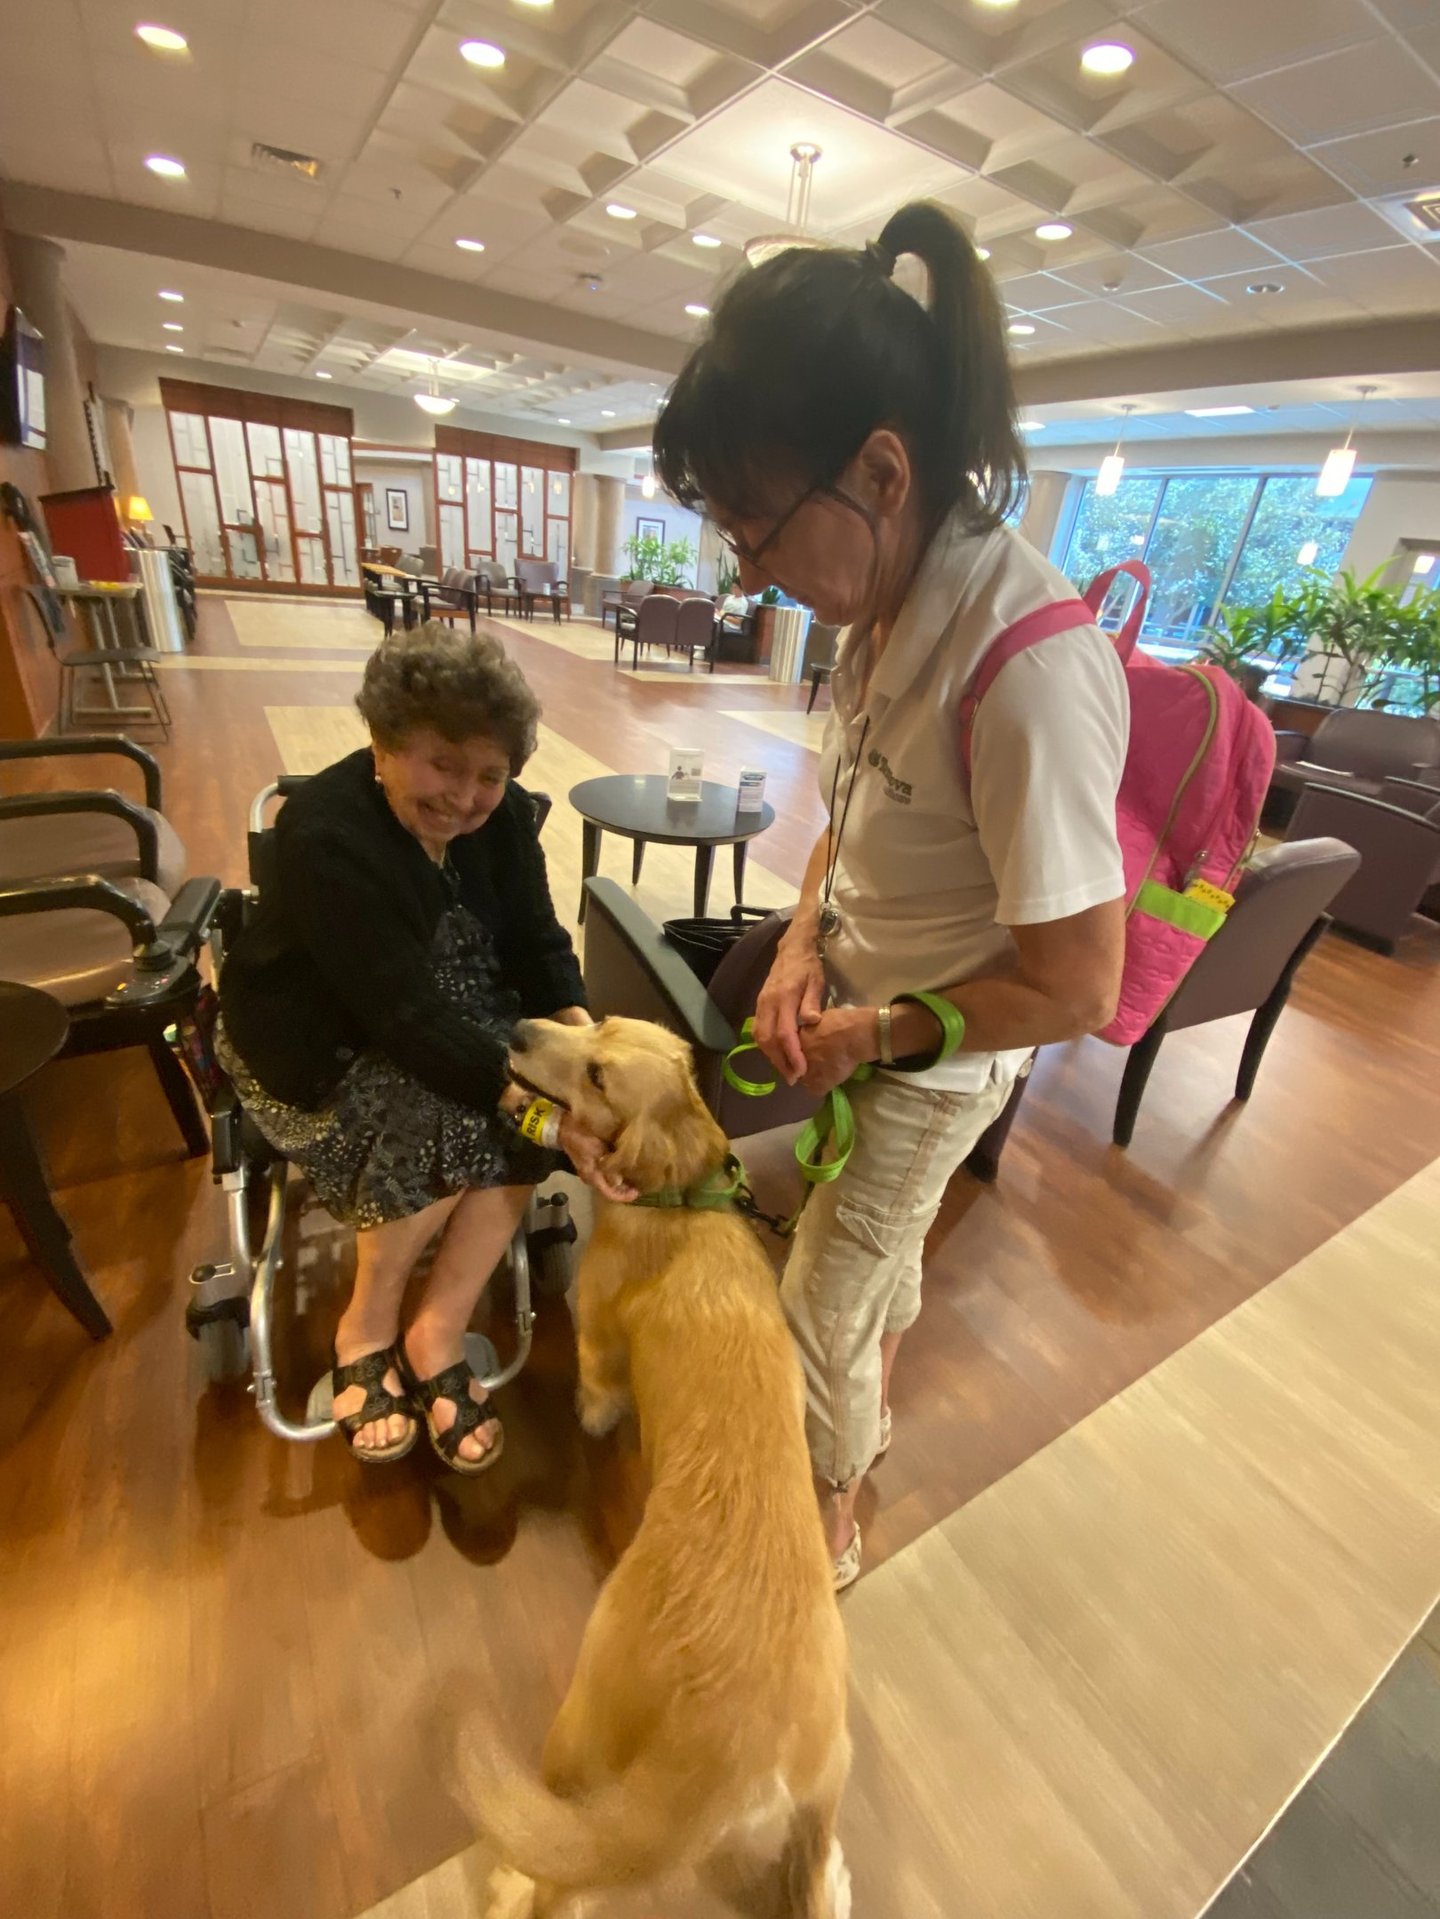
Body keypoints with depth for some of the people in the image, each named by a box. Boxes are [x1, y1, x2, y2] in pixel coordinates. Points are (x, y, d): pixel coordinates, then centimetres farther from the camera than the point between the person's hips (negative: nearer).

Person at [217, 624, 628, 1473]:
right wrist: (541, 1116, -40)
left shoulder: (503, 814, -9)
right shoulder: (326, 836, -28)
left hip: (458, 1011, 6)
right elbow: (403, 1013, -35)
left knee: (546, 1084, -21)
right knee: (456, 1112, -29)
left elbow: (537, 942, -8)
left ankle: (436, 1333, -8)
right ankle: (369, 1324, -2)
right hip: (325, 1039, -5)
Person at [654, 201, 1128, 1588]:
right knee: (878, 1255, 29)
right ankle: (867, 1421, 61)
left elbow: (1074, 989, -26)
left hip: (931, 1061, -7)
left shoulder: (1033, 669, -32)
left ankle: (827, 1531, 46)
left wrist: (876, 1033, -16)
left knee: (822, 1309, 13)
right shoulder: (887, 606, -6)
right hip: (857, 1023, 7)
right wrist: (805, 940, -8)